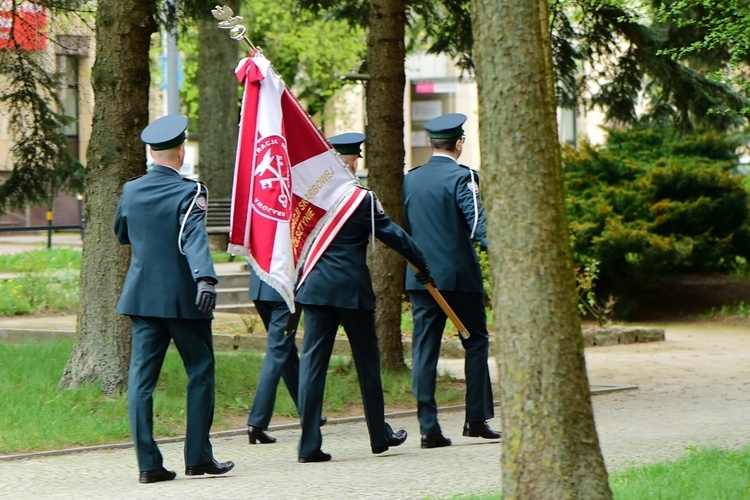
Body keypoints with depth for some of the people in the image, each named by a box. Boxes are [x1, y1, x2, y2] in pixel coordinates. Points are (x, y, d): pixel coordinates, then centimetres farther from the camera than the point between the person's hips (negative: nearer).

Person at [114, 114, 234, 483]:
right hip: (183, 298, -4)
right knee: (200, 372, 8)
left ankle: (148, 463, -2)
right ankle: (198, 457, 7)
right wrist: (206, 279, -37)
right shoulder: (188, 193, -10)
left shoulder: (130, 191, 5)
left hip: (141, 297, 4)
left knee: (142, 376, 3)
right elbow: (196, 238, -26)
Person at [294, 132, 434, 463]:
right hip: (352, 288, -3)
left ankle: (309, 444, -6)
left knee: (312, 360, 0)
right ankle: (379, 435, 23)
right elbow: (391, 234, -4)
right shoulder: (362, 198, -9)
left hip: (315, 287, 3)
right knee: (366, 361, 12)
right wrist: (421, 263, 7)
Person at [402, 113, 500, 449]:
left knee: (424, 351, 3)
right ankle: (476, 419, 6)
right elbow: (478, 223, -19)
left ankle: (428, 428, 0)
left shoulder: (410, 180, 9)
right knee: (476, 343, 8)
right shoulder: (461, 177, -8)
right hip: (459, 276, -5)